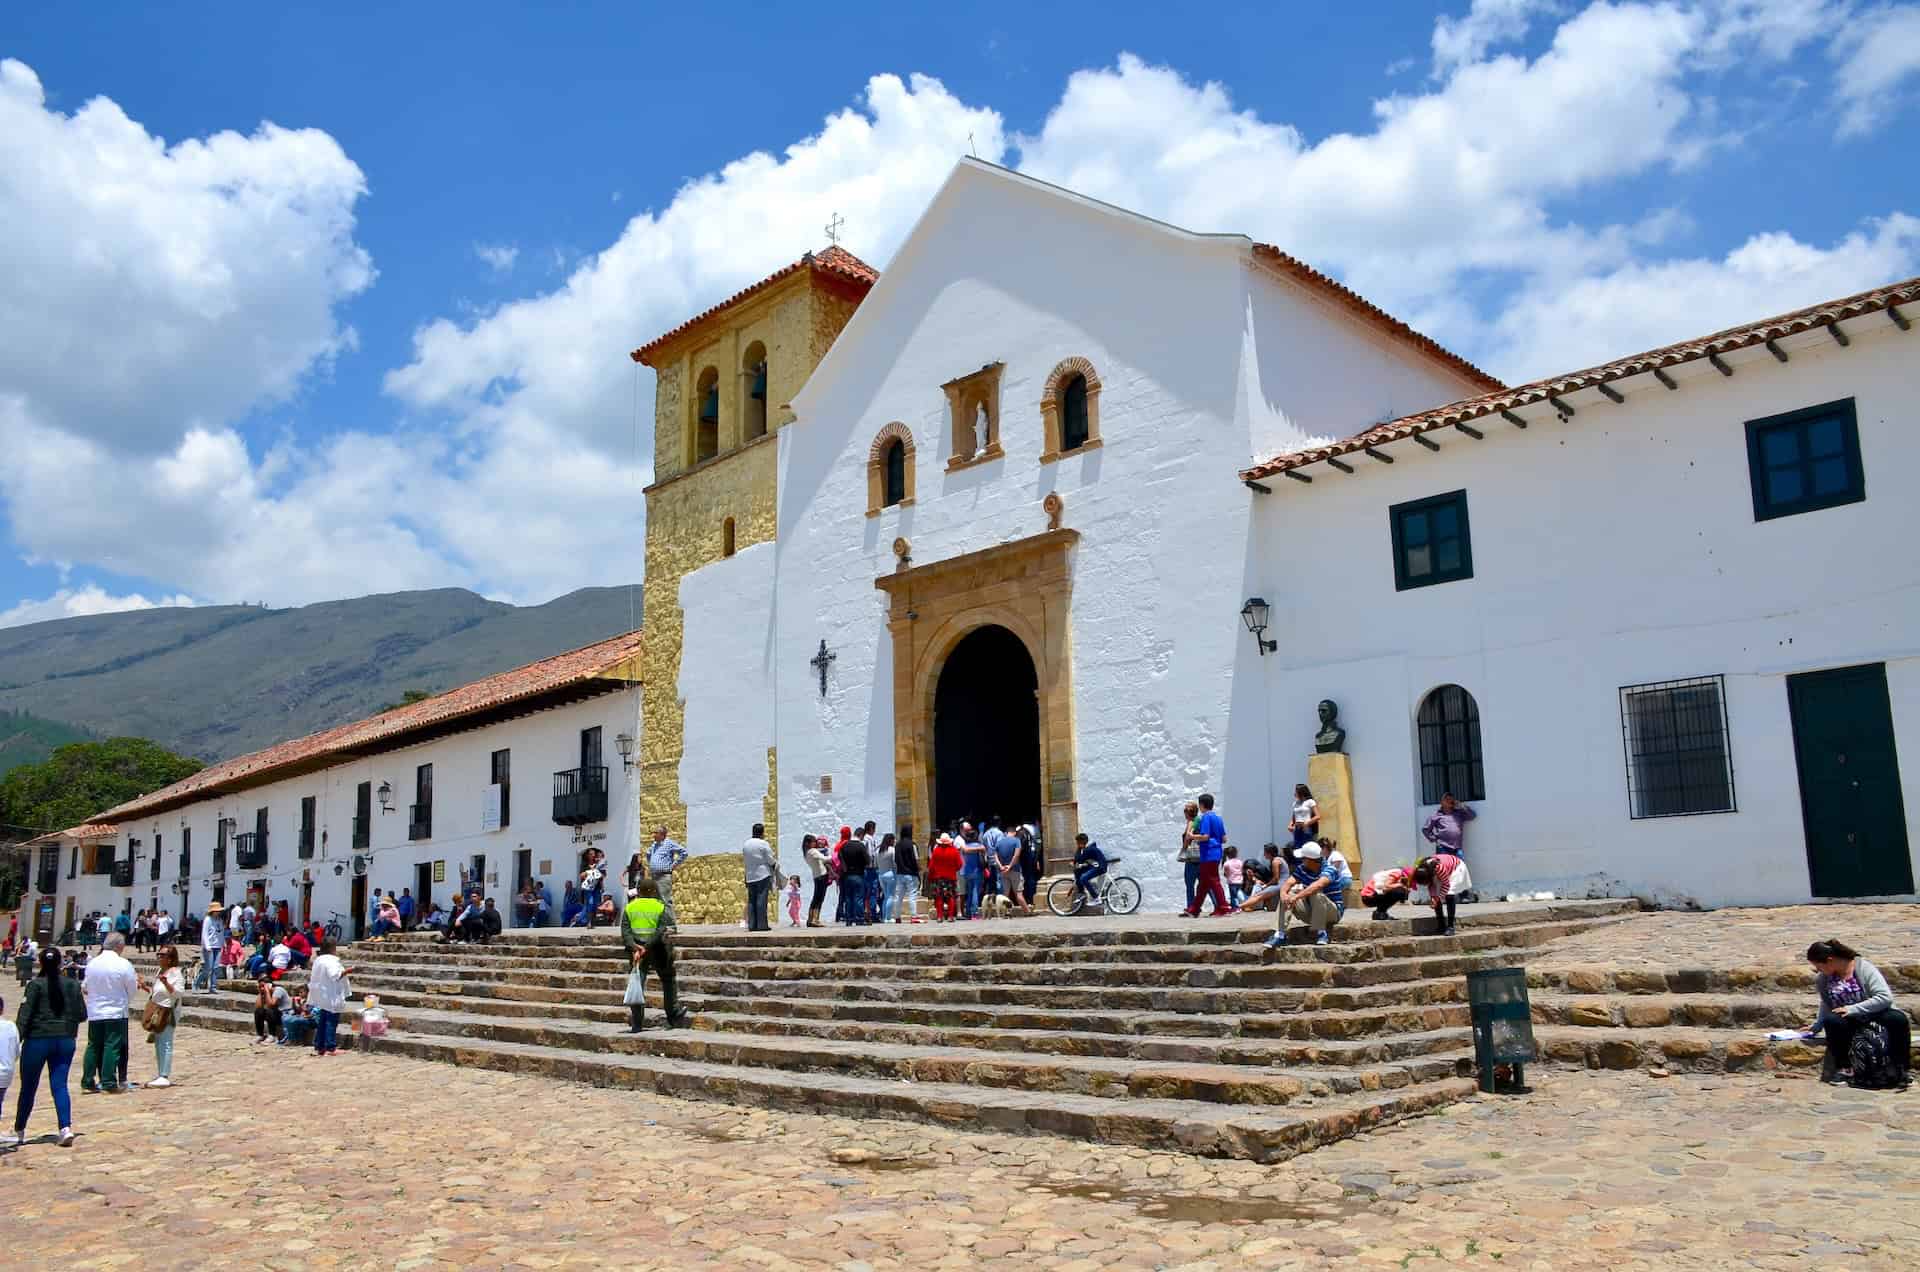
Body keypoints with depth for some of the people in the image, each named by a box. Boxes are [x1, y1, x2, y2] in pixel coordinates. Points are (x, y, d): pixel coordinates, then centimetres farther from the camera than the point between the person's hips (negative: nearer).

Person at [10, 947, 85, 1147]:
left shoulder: (35, 984, -6)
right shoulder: (72, 984, 3)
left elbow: (25, 1014, -12)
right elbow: (81, 1015, 5)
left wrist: (17, 1040, -11)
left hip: (37, 1039, -2)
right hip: (65, 1040, 2)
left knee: (28, 1087, 12)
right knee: (60, 1084, 3)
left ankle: (19, 1132, 26)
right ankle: (66, 1127, -13)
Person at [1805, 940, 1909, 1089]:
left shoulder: (1864, 968, -16)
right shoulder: (1822, 978, -2)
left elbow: (1885, 997, -24)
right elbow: (1826, 1004, 15)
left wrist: (1853, 1009, -27)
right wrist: (1816, 1027, 12)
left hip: (1873, 1014, -2)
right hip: (1848, 1021, 2)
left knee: (1899, 1018, -34)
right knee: (1831, 1021, -33)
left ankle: (1899, 1069, -19)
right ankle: (1844, 1067, -18)